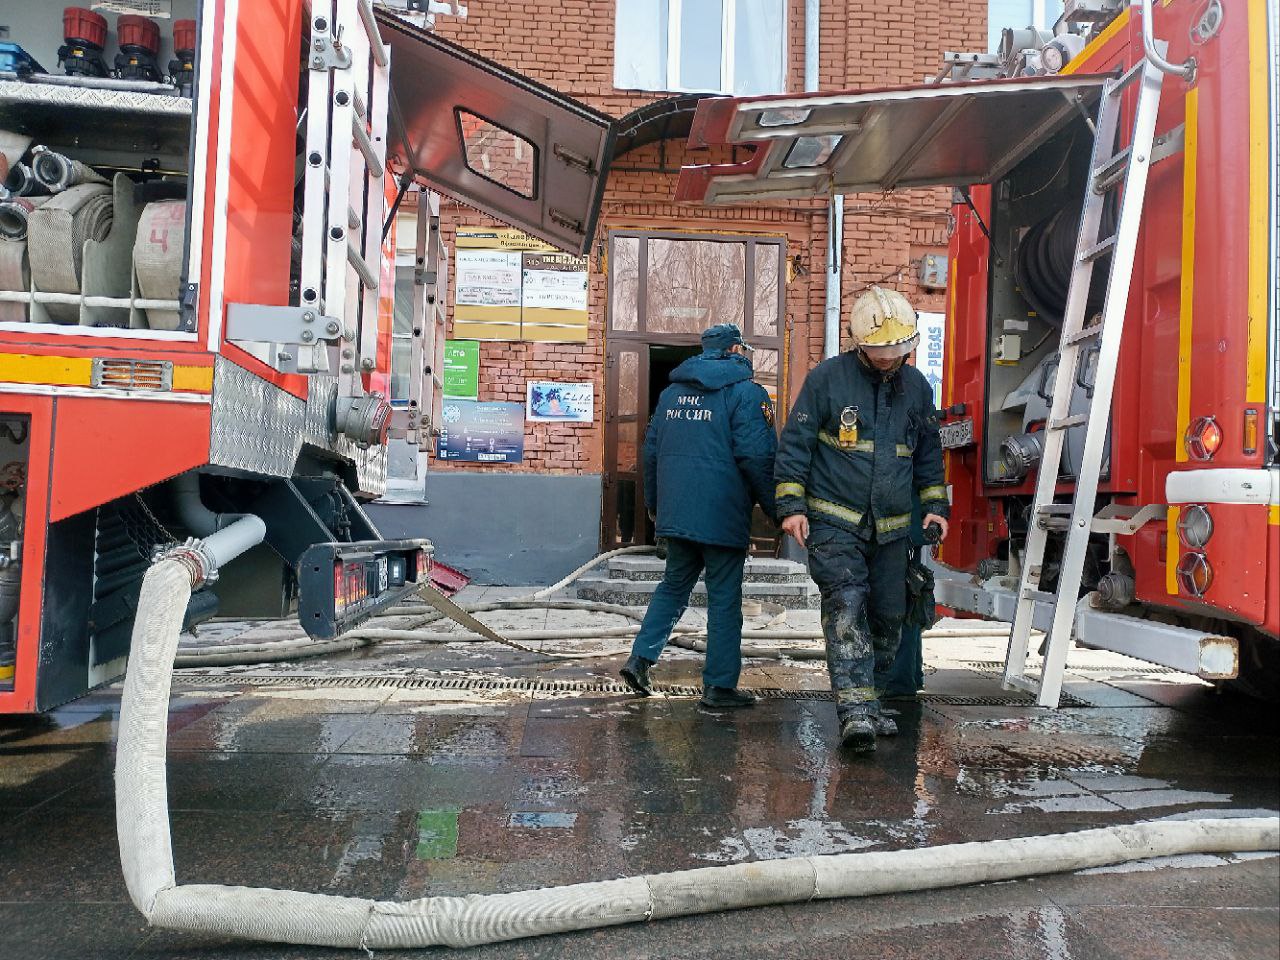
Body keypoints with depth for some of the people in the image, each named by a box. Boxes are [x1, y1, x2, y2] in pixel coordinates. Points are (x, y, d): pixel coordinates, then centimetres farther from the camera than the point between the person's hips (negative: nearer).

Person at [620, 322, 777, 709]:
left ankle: (640, 659, 13)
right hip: (723, 515, -6)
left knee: (674, 584, 21)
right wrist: (776, 508, -4)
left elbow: (651, 451, 17)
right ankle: (719, 685, 10)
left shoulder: (672, 391, 13)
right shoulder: (746, 391, -7)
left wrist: (653, 503, 27)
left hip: (675, 512, 6)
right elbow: (755, 456, -14)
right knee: (724, 598, 4)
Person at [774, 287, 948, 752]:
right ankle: (855, 709, -20)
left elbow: (929, 452, 20)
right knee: (847, 604, -19)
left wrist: (935, 504, 13)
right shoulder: (827, 377, -6)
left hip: (890, 528, 5)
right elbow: (795, 442, -4)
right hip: (833, 522, -5)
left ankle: (865, 701, 26)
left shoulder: (916, 386, 8)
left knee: (888, 617, 9)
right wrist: (791, 505, -9)